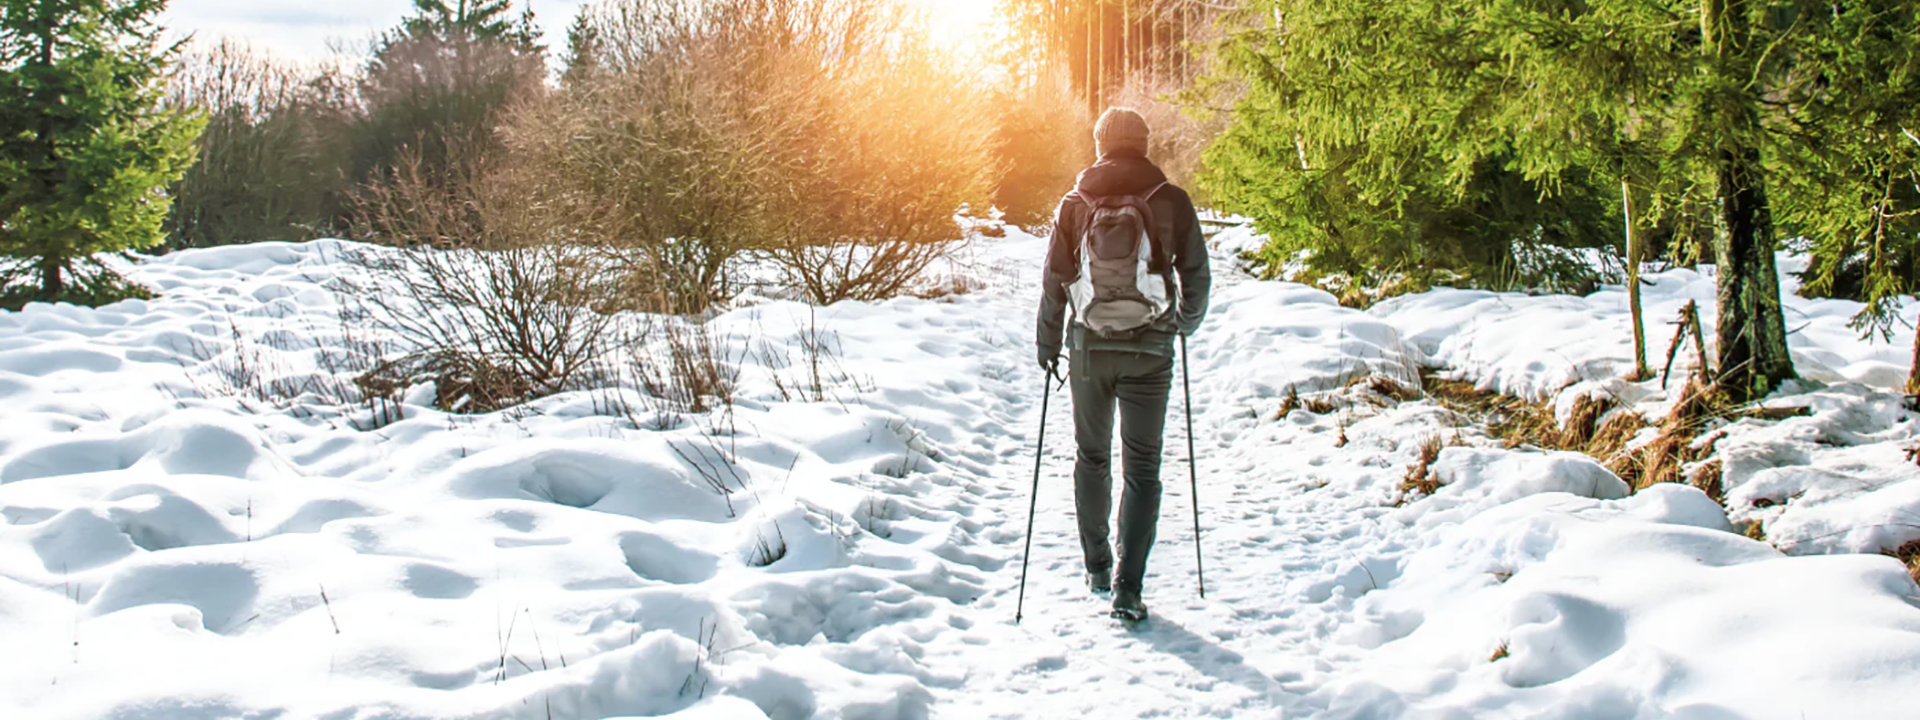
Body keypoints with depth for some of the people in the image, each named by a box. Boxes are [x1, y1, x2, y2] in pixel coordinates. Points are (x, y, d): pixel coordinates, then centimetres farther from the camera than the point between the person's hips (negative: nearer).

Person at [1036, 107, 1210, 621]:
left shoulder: (1076, 204, 1)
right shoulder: (1171, 202, -2)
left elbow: (1053, 281, 3)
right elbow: (1196, 276, 2)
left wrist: (1047, 346, 14)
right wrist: (1186, 323, 21)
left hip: (1089, 348, 2)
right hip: (1149, 350, -1)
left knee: (1092, 457, 18)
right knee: (1143, 466, 3)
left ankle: (1097, 567, 27)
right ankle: (1127, 588, -4)